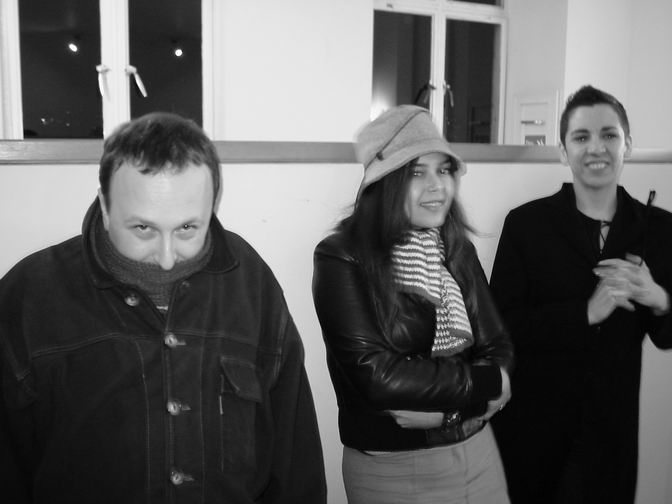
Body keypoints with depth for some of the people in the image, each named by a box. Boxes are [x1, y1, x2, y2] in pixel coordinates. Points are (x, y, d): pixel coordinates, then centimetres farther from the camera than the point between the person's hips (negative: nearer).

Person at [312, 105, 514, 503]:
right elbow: (375, 375, -22)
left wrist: (446, 406, -18)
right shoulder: (341, 259, -16)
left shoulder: (459, 250, 1)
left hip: (477, 451, 5)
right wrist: (485, 383, -14)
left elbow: (498, 351, 1)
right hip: (389, 467, -5)